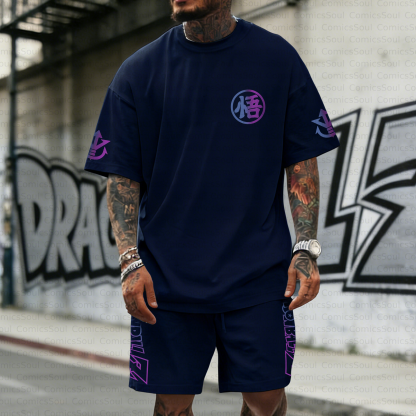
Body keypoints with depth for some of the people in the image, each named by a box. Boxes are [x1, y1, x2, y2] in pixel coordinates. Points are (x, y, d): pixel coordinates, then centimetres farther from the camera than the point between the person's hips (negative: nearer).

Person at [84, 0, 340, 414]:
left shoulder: (277, 57, 2)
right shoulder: (137, 71, 2)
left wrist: (306, 248, -6)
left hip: (259, 274, 0)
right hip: (165, 279, 1)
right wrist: (130, 261, -9)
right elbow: (121, 176, 3)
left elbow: (302, 162, 4)